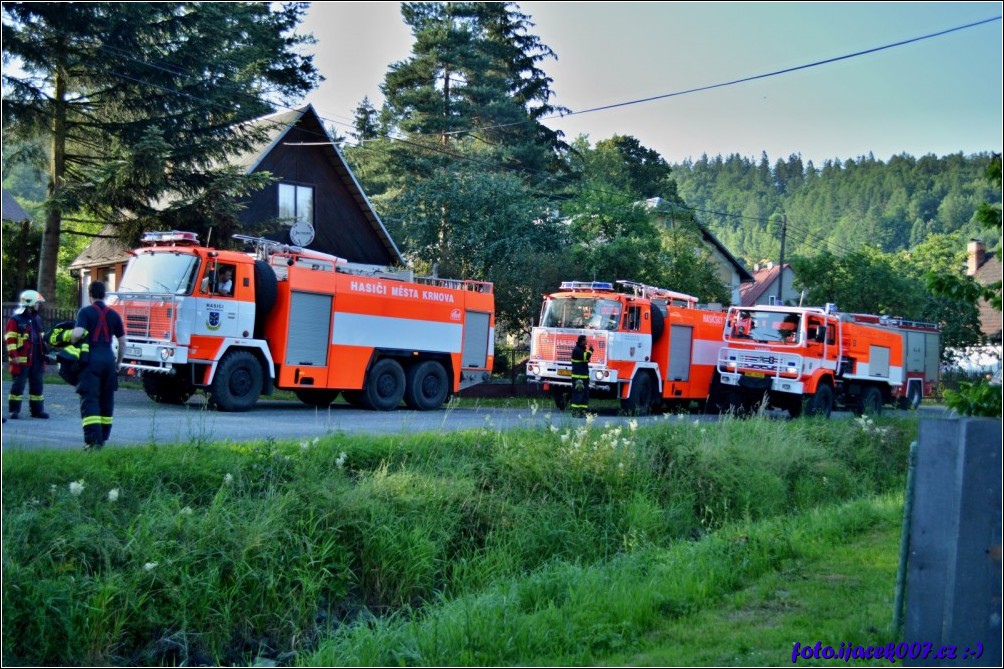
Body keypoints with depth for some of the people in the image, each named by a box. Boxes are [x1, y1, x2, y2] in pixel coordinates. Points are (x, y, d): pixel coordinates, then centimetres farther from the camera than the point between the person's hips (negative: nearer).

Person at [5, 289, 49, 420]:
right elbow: (10, 339, -12)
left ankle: (37, 409, 16)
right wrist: (13, 355, -18)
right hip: (22, 359, -7)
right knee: (19, 384, -4)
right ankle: (14, 410, 3)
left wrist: (44, 351, 22)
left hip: (36, 358, 7)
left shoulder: (37, 319, 17)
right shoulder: (15, 319, -7)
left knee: (38, 384, 8)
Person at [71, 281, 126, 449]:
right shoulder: (114, 314, 12)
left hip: (91, 359, -4)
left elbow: (77, 334, -17)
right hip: (109, 360, 4)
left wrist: (72, 341, 5)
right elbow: (122, 342, 14)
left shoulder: (85, 312, -2)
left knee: (89, 400, -5)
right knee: (106, 400, 14)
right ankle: (103, 437, 20)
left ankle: (93, 440, -16)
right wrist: (118, 363, 25)